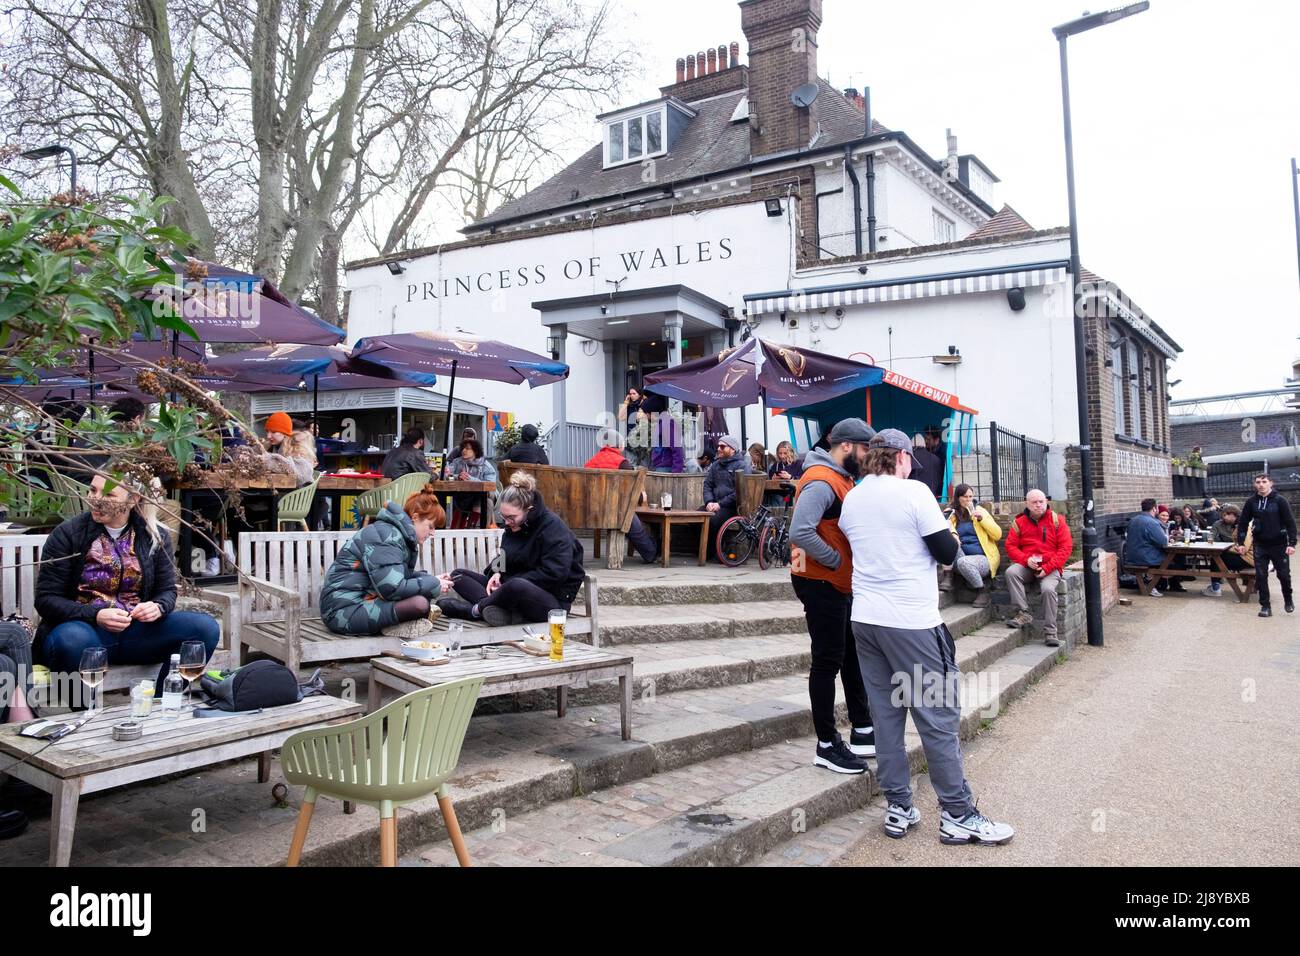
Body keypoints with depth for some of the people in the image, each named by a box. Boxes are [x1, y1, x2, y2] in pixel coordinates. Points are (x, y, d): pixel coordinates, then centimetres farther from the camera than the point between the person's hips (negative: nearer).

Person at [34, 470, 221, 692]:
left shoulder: (156, 536, 7)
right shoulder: (67, 534, -1)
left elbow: (167, 590, 13)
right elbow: (46, 599, -3)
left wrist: (158, 607, -13)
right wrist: (95, 615, -20)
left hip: (136, 632, 3)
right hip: (86, 627, -3)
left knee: (205, 627, -21)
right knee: (72, 639, -40)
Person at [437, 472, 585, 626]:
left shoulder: (553, 527, -14)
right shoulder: (512, 526, 10)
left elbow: (554, 573, -21)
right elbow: (504, 558, 23)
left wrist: (508, 584, -19)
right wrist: (497, 573, -2)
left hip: (554, 599, -9)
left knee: (517, 586, -43)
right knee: (458, 574, 3)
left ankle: (477, 609, -15)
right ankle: (493, 608, -26)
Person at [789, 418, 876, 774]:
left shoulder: (842, 479, 12)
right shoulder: (821, 482, -20)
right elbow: (800, 533, -32)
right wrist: (837, 561, -22)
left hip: (841, 585, 10)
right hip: (820, 584, -10)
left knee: (852, 656, 18)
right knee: (827, 661, -2)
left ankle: (862, 731, 30)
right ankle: (827, 745, 8)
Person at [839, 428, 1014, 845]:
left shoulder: (851, 500, 8)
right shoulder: (914, 492, -10)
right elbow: (947, 553, -8)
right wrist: (948, 532, 12)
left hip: (865, 619, 7)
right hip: (912, 621, -6)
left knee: (886, 714, 11)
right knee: (939, 718, 2)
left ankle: (898, 808, 17)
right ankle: (958, 815, 10)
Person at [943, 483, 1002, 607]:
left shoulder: (979, 511, 9)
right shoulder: (951, 514, 12)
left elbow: (997, 535, 2)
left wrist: (982, 518, -9)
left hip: (983, 558, -2)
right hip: (961, 557, 2)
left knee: (963, 562, -35)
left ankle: (983, 592, -12)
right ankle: (947, 577, -26)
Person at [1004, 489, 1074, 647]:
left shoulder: (1057, 520, 2)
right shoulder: (1019, 522, 7)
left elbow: (1066, 547, -3)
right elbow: (1010, 546, 5)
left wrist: (1047, 568, -13)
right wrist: (1026, 560, -15)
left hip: (1050, 567, -2)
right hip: (1027, 566, 2)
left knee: (1048, 589, -30)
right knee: (1011, 572, -28)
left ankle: (1050, 632, -18)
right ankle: (1024, 614, -24)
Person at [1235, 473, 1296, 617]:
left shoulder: (1280, 501, -7)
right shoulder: (1251, 502, 1)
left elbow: (1290, 523, -8)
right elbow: (1243, 523, 6)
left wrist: (1292, 543, -15)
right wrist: (1240, 543, 0)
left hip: (1279, 545, -2)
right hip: (1260, 546, 2)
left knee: (1284, 575, 7)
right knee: (1261, 576, -1)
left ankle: (1288, 600, 32)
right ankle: (1265, 606, 6)